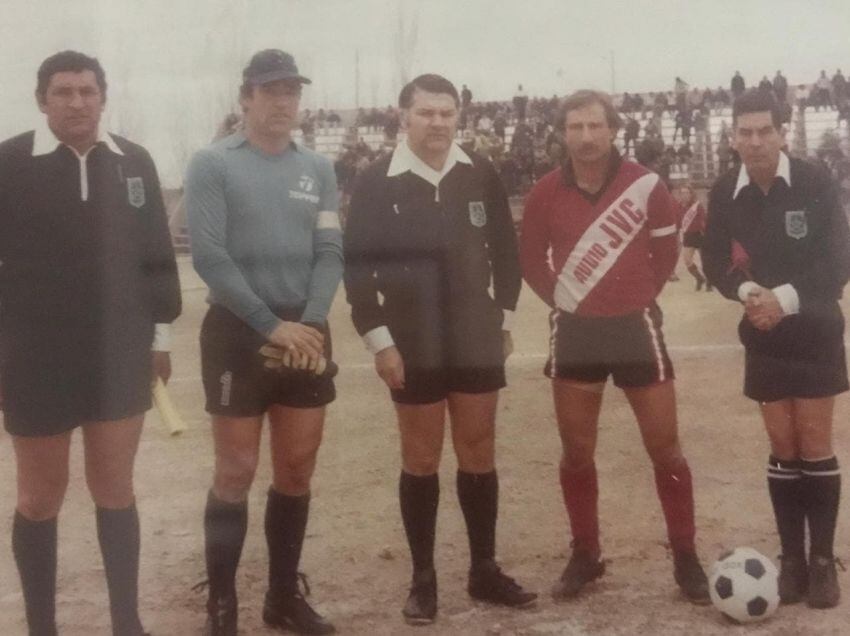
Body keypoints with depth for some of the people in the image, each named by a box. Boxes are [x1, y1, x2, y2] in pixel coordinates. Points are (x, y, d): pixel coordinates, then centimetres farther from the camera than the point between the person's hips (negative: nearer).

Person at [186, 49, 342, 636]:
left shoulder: (318, 169, 8)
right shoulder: (213, 164, -4)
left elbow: (331, 253, 3)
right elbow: (209, 256, -12)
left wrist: (310, 323, -12)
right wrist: (271, 325, -16)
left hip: (306, 333, 4)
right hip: (238, 332, -4)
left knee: (298, 470, 9)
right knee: (237, 472, -1)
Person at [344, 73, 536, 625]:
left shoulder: (480, 175, 1)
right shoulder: (378, 182, -6)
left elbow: (506, 250, 9)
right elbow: (357, 265, -6)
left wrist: (504, 318, 7)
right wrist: (378, 338, -10)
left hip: (478, 341, 3)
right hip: (413, 345, -2)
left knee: (479, 453, 10)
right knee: (421, 459, 6)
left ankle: (485, 570, 23)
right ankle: (424, 580, 17)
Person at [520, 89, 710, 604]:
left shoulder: (645, 185, -8)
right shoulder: (547, 193, -4)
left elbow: (667, 249, 6)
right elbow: (531, 257, 9)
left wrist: (641, 296, 5)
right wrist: (562, 298, 2)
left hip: (635, 326, -1)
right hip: (575, 331, 2)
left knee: (665, 449, 3)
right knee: (576, 452, 8)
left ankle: (686, 558, 16)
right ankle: (586, 555, 22)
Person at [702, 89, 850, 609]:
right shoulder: (725, 194, -4)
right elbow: (716, 262, 1)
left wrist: (787, 298, -25)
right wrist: (747, 290, -19)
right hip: (764, 335, 2)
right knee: (783, 449, 6)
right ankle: (792, 558, 15)